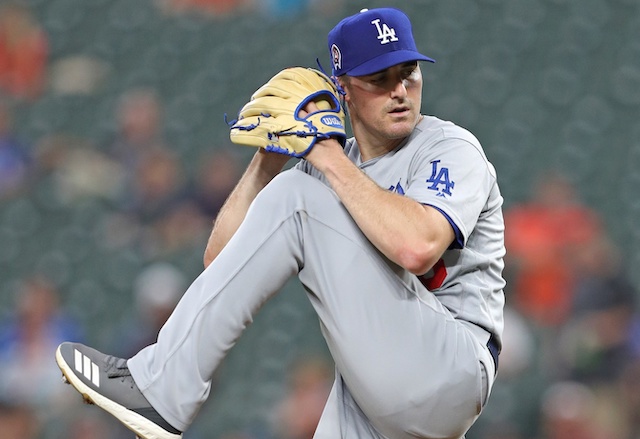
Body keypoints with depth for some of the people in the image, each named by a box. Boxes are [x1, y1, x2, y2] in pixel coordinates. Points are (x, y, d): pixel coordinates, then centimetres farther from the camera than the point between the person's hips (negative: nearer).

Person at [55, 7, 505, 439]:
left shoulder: (451, 149, -2)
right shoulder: (324, 164, 16)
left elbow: (416, 248, -24)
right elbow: (220, 257, 11)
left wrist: (331, 161, -14)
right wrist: (269, 158, 1)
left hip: (449, 373, -7)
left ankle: (159, 390, -15)